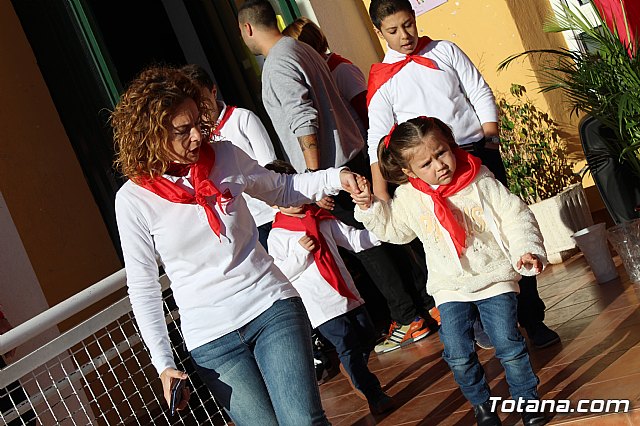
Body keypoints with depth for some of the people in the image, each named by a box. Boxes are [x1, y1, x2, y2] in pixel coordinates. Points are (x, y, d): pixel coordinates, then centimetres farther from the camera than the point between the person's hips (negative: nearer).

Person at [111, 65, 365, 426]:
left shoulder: (225, 157, 1)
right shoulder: (133, 199, -6)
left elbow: (281, 190, 18)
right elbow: (143, 287, 0)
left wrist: (334, 178, 1)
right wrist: (163, 363, -3)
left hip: (271, 305, 2)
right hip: (210, 338, -1)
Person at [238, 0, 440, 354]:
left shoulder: (277, 65, -14)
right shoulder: (301, 49, 16)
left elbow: (305, 122, -22)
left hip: (331, 169, -9)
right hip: (353, 157, 9)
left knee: (368, 246, -1)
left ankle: (410, 319, 7)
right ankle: (428, 303, 20)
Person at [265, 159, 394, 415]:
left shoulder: (322, 221, 11)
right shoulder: (277, 235, -3)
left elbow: (355, 240, 10)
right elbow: (278, 275, -6)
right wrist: (300, 253, -16)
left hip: (348, 296, 6)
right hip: (321, 306, -6)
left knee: (367, 337, 11)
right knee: (348, 347, -9)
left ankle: (354, 373, 40)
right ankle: (374, 395, 3)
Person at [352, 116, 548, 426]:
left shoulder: (481, 181, -10)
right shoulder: (408, 198, -4)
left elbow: (515, 216, -8)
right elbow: (392, 229, 14)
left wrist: (526, 250, -22)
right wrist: (369, 207, 0)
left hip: (495, 278, -2)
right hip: (450, 288, 2)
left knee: (509, 345, -5)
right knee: (458, 356, -2)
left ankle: (526, 398, 20)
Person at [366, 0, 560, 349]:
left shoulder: (444, 51, 7)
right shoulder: (380, 80, 3)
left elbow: (480, 93, 7)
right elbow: (378, 136, -3)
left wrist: (489, 136, -5)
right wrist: (379, 191, -11)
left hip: (478, 151, 1)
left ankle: (532, 318, 9)